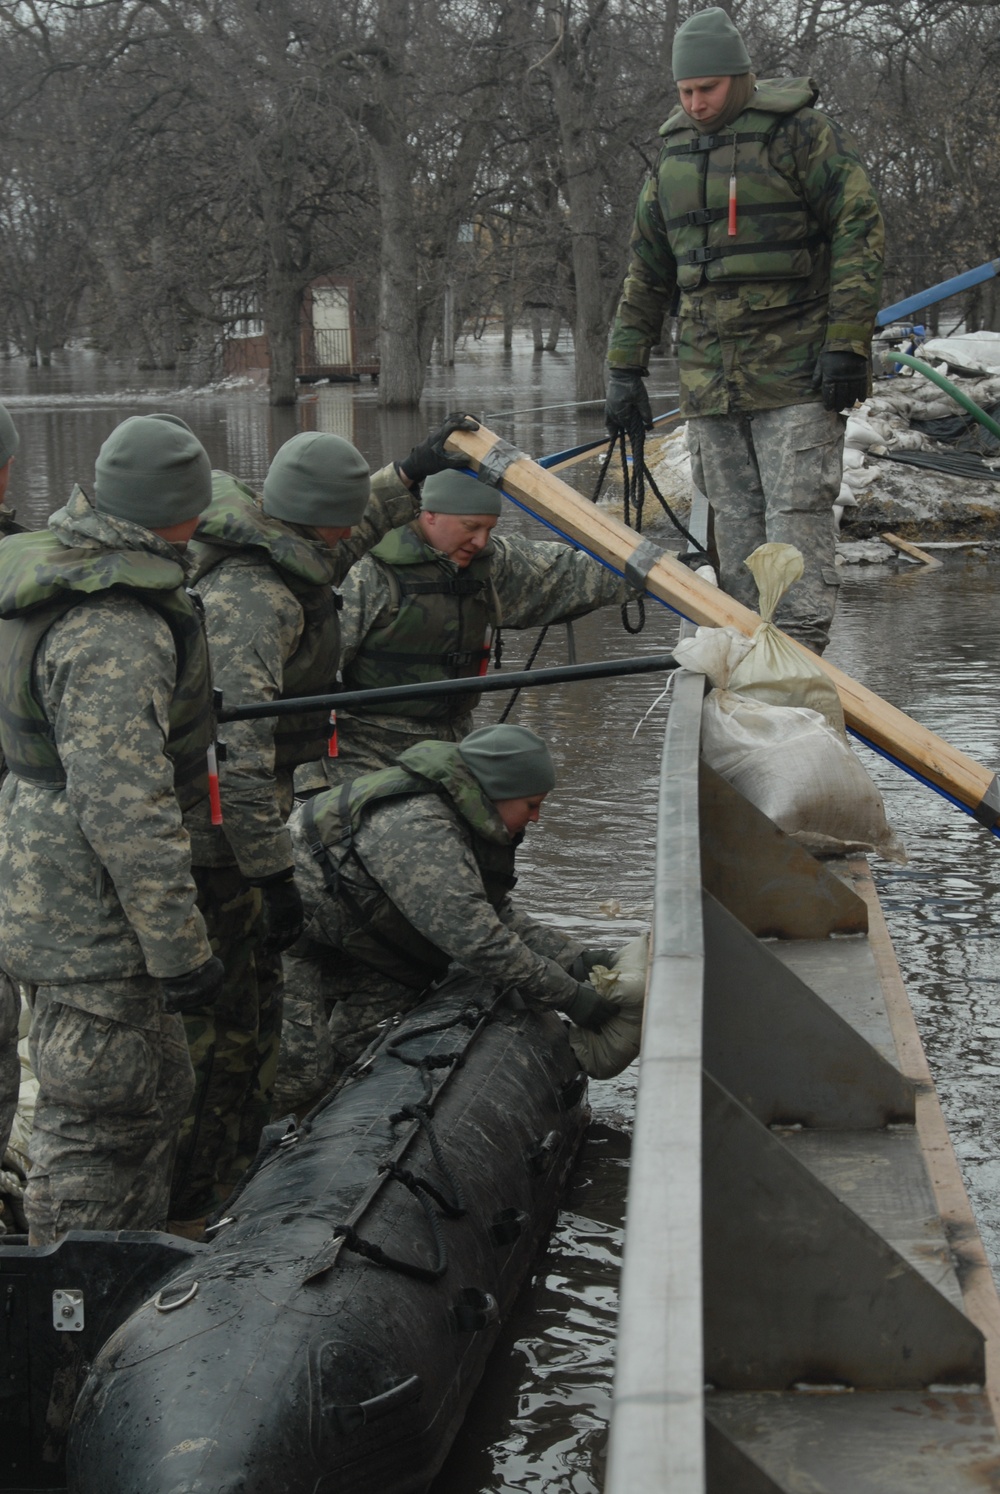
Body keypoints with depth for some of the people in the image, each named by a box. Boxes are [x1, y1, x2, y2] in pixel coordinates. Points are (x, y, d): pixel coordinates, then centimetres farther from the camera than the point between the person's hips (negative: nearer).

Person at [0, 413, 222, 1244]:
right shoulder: (118, 634, -26)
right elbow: (124, 808, -29)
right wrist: (181, 949, -24)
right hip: (93, 909, -11)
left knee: (158, 1090, 22)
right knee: (103, 1122, 1)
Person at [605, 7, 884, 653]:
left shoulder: (801, 132, -3)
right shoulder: (674, 151, 15)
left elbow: (860, 232, -7)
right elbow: (647, 272, 21)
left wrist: (847, 344, -14)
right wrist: (625, 368, 17)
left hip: (797, 372, -6)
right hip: (710, 376, 6)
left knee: (797, 514, -9)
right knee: (735, 522, 7)